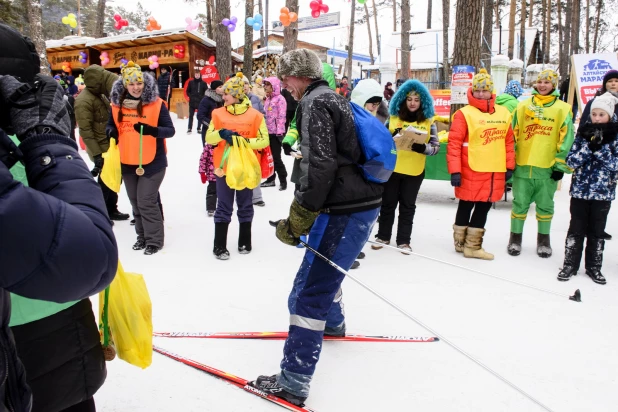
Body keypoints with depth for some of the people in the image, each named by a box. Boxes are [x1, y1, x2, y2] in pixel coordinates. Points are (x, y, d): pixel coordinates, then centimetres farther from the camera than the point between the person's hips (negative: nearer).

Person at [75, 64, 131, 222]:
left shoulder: (100, 94, 8)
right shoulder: (83, 101, -20)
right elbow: (85, 131, -23)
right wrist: (97, 155, -24)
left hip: (110, 145, 9)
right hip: (101, 149, -9)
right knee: (105, 181, -1)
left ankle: (111, 210, 32)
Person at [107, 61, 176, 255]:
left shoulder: (156, 104, -11)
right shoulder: (117, 105, 2)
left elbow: (170, 130, -11)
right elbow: (110, 125, 15)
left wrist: (152, 130, -29)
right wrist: (112, 132, -8)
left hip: (152, 162, -5)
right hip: (127, 163, 6)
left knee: (146, 201, -6)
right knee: (135, 202, 16)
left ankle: (155, 239, 11)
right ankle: (143, 236, 32)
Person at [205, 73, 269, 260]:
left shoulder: (255, 115, -6)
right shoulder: (218, 113, 1)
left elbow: (264, 140, -8)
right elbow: (208, 138, -1)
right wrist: (221, 133, -21)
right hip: (224, 167, 1)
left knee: (245, 207, 13)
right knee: (224, 208, 7)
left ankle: (245, 242, 29)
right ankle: (219, 246, 16)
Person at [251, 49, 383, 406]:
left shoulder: (315, 103, -10)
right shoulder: (336, 99, 20)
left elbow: (321, 165, -21)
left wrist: (299, 218, -16)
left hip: (345, 211, -10)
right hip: (365, 202, 10)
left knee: (309, 292, -9)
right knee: (322, 267, 32)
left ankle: (294, 382, -6)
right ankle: (333, 321, 55)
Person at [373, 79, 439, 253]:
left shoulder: (428, 121, 1)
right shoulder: (393, 117, 0)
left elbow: (436, 146, 0)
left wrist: (421, 147, -20)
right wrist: (392, 139, -19)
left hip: (415, 171, 0)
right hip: (391, 168, 0)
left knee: (408, 205, 9)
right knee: (388, 203, 10)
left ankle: (404, 240, 18)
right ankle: (383, 236, 23)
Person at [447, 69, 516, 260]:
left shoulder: (503, 113, 9)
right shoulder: (464, 114, -8)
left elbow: (508, 141, 16)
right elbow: (454, 144, -11)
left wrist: (509, 166, 13)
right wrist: (455, 171, -16)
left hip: (495, 172, 6)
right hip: (471, 171, -5)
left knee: (484, 207, 11)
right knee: (466, 206, 6)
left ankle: (472, 245, 23)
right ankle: (461, 242, 22)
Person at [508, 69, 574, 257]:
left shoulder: (562, 109, 1)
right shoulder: (523, 106, 6)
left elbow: (566, 140, 0)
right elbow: (513, 134, 9)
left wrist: (560, 165, -3)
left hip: (547, 168, -1)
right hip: (522, 166, 1)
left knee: (545, 205, 10)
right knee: (519, 203, 7)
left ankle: (544, 240, 24)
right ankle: (515, 238, 19)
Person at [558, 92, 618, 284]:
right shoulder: (584, 133, 1)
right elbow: (572, 161, -7)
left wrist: (600, 147, -24)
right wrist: (589, 145, -20)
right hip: (580, 190, 1)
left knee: (597, 231, 10)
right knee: (576, 229, 6)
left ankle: (594, 267, 23)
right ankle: (570, 264, 16)